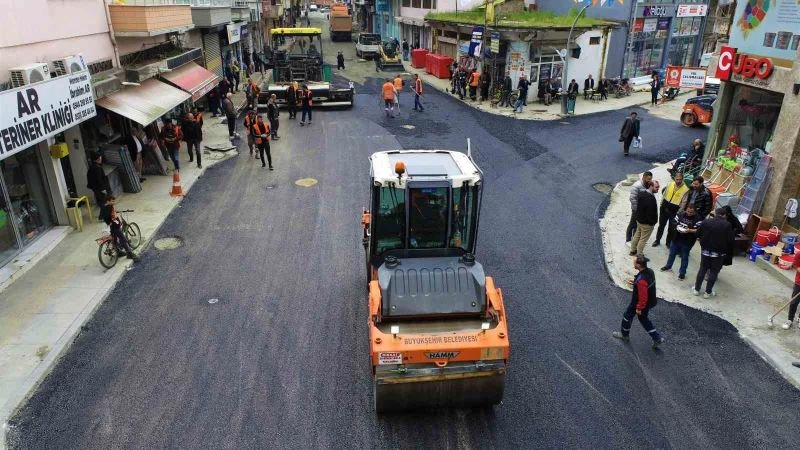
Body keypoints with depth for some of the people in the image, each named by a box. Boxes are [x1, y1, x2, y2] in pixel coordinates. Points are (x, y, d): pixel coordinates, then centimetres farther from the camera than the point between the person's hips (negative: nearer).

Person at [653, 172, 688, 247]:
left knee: (671, 228, 11)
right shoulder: (669, 184, -5)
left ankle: (668, 242, 29)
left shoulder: (685, 189, -17)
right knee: (661, 225, 17)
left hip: (674, 211, -3)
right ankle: (657, 240, 33)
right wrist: (661, 203, 11)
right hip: (665, 207, 3)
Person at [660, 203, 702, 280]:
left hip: (687, 242, -4)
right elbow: (674, 222, 2)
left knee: (684, 257, 9)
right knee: (672, 253, 20)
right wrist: (677, 226, -17)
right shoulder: (681, 213, -3)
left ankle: (682, 272, 21)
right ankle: (668, 266, 41)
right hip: (676, 238, 4)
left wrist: (690, 230, -33)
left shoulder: (697, 219, -13)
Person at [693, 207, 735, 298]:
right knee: (714, 272, 9)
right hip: (719, 253, -2)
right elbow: (730, 241, -12)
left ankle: (696, 289, 20)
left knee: (702, 270, 14)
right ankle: (708, 292, 15)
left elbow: (698, 234, 1)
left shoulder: (706, 222, -6)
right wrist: (729, 254, 3)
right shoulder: (727, 225, -11)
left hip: (705, 251, 2)